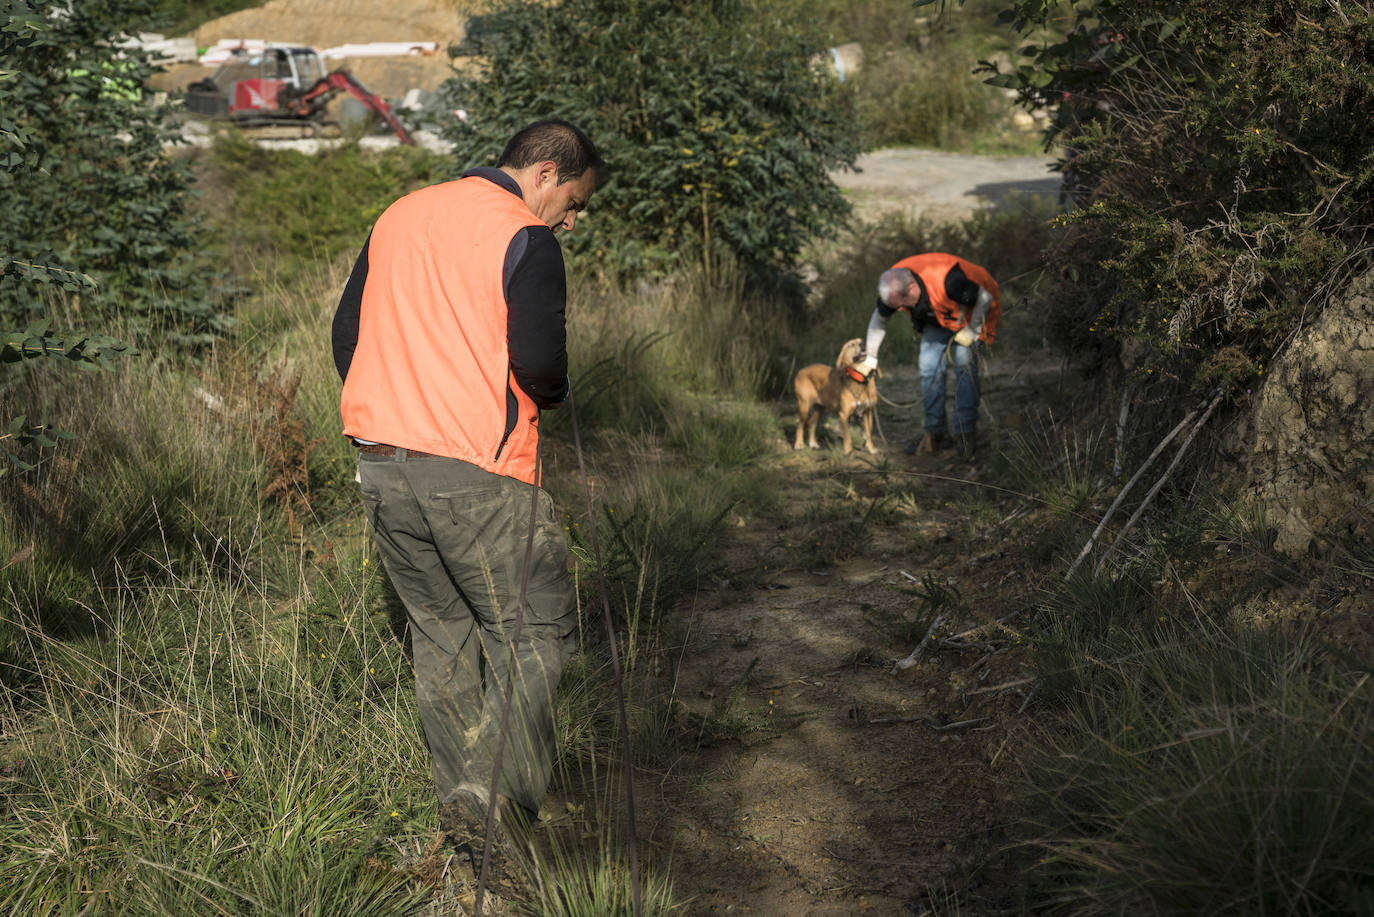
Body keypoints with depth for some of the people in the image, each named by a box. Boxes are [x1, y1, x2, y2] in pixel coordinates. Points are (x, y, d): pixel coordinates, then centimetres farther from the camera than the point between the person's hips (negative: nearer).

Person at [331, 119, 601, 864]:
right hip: (476, 474, -7)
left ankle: (460, 801, 23)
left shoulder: (399, 216, 16)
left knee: (439, 628, 18)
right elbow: (538, 363, -18)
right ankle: (506, 801, -7)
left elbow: (345, 335, 18)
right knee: (533, 633, 4)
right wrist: (552, 395, 4)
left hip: (380, 465, 7)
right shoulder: (525, 238, -7)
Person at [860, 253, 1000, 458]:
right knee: (929, 367, -6)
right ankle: (937, 433, 3)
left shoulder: (946, 280, -43)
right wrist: (871, 357, 2)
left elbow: (985, 298, -28)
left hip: (971, 313, -5)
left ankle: (966, 433, -16)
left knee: (964, 363, -20)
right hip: (937, 320, 5)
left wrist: (971, 331, -20)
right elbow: (879, 319, -3)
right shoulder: (893, 288, -24)